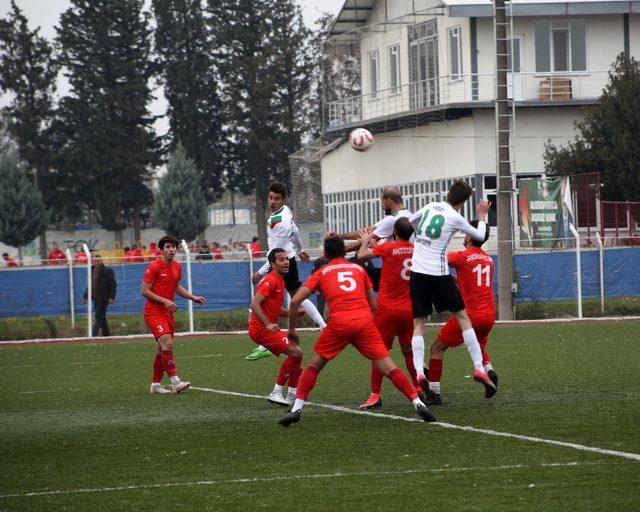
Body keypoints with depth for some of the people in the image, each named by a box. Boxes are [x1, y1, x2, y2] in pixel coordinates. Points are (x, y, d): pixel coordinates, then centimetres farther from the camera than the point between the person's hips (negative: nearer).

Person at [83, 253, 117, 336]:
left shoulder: (108, 270, -8)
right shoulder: (92, 270, 12)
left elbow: (113, 285, -10)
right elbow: (90, 285, 21)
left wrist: (111, 297, -17)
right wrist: (85, 296, 16)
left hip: (104, 298, -7)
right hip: (95, 298, 7)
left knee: (99, 317, -10)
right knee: (101, 317, 13)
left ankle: (93, 335, -13)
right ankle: (106, 334, 21)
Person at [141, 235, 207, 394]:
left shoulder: (177, 267, 9)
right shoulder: (154, 267, -12)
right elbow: (144, 291, -13)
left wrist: (193, 298, 14)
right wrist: (164, 301, -19)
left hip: (168, 312, 8)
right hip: (154, 311, -8)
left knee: (162, 349, 11)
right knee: (167, 344, -21)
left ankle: (156, 384, 22)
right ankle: (175, 382, -25)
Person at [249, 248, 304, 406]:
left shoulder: (280, 282, 17)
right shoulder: (270, 281, -14)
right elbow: (255, 304, -24)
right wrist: (268, 324, -31)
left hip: (269, 327, 10)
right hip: (261, 328, -10)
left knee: (296, 353, 14)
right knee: (296, 353, -16)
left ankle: (293, 394, 18)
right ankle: (277, 392, -12)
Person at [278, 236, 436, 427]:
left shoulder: (321, 272, 20)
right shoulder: (358, 268, 25)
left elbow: (295, 300, 10)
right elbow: (373, 304, 23)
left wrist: (292, 329, 20)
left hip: (339, 322, -1)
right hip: (365, 321, 1)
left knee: (314, 366, 14)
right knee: (388, 368, 0)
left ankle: (296, 409, 2)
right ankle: (418, 403, -11)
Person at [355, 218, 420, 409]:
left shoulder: (388, 248, -11)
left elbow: (361, 256, -7)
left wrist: (365, 241, 12)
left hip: (387, 308, -4)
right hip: (410, 309, 4)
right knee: (409, 350, 18)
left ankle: (375, 395, -3)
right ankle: (418, 388, 21)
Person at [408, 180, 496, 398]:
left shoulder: (429, 207, 8)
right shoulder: (455, 218, -5)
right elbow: (480, 236, 9)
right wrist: (482, 216, 28)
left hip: (417, 272, 4)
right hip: (438, 274, -4)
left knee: (418, 323, 5)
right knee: (462, 316, 8)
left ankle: (419, 372, -12)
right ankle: (479, 368, 4)